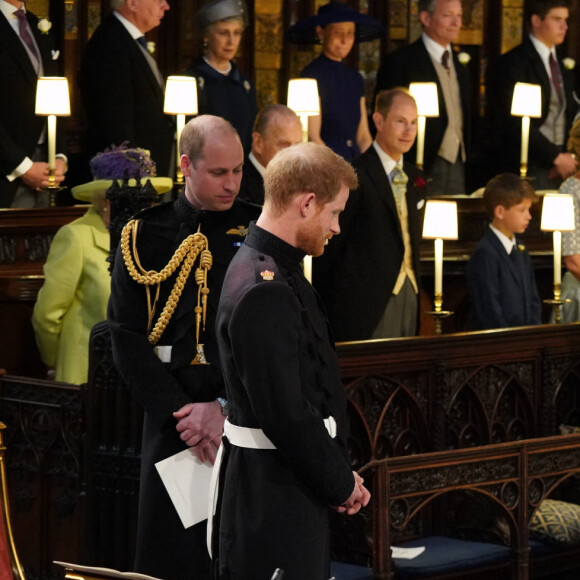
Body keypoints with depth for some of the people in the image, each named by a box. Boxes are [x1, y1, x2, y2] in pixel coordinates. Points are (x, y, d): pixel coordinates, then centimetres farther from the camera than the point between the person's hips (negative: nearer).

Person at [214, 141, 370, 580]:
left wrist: (340, 474, 9)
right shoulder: (263, 292, -22)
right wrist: (342, 484, -10)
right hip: (274, 494, -10)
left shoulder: (279, 272, 11)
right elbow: (285, 414, -23)